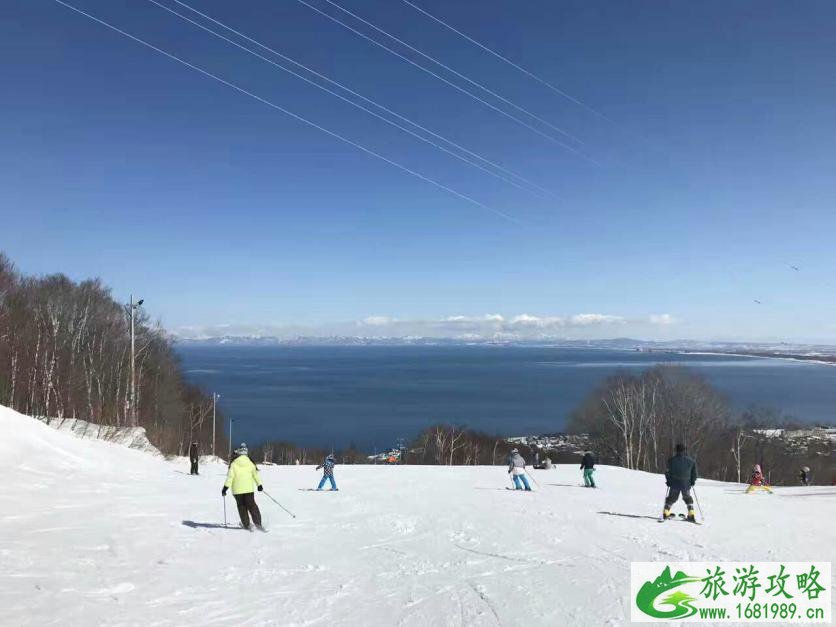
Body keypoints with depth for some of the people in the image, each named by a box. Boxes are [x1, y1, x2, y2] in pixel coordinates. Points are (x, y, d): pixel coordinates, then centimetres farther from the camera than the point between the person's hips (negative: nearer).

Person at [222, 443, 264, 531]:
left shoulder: (234, 464, -7)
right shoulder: (250, 463, 1)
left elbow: (230, 476, -11)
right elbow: (255, 474, 8)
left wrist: (225, 487, -5)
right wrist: (259, 484, 19)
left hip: (237, 489, -1)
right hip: (249, 488, 2)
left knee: (241, 506, 14)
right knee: (251, 505, 8)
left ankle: (246, 524, 14)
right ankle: (257, 523, -3)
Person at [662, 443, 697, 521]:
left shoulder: (672, 460, -6)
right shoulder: (690, 461, -1)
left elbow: (668, 472, -5)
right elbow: (694, 473, 5)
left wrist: (668, 481, 8)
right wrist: (693, 482, 18)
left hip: (674, 483, -1)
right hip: (686, 484, 1)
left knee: (671, 498, 15)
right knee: (688, 498, 19)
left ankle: (666, 513, 15)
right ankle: (691, 515, 13)